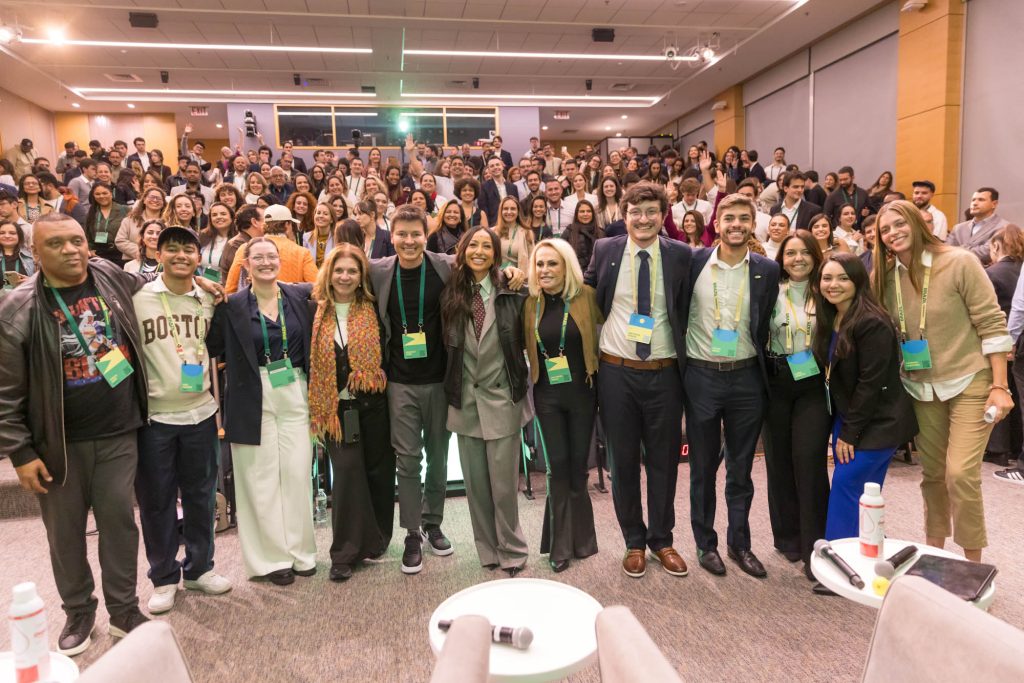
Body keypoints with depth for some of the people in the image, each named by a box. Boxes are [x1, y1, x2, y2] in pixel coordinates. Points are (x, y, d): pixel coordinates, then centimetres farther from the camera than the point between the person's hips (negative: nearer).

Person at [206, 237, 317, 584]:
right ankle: (273, 557, 16)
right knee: (262, 477, 4)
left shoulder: (300, 295, 4)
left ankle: (300, 551, 20)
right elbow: (212, 347, 0)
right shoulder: (232, 306, -1)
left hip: (295, 394, 2)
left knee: (298, 473, 5)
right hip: (254, 399, -2)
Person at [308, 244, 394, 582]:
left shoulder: (372, 310, 3)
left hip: (372, 403, 1)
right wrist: (315, 406, 2)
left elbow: (386, 351, 6)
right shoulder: (316, 311, 3)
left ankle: (376, 539, 29)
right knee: (347, 471, -5)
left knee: (378, 470, 9)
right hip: (336, 407, -1)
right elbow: (307, 356, 6)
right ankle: (346, 552, 6)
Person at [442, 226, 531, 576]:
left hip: (502, 398, -3)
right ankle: (488, 550, 29)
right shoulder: (451, 296, 2)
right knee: (475, 482, 11)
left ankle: (512, 551, 22)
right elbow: (447, 346, 9)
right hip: (465, 399, 3)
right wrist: (452, 388, 6)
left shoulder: (510, 294, -5)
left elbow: (524, 341, 1)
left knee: (504, 481, 1)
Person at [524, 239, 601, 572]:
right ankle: (561, 544, 16)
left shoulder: (586, 296, -7)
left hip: (581, 392, -1)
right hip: (548, 395, 1)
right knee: (558, 465, 1)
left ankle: (577, 536, 28)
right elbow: (525, 346, 9)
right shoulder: (531, 303, 0)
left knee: (578, 464, 9)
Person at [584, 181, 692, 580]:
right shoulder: (605, 250, 0)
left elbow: (686, 311, 6)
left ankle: (661, 539, 30)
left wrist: (687, 364, 0)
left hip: (664, 373, 0)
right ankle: (634, 542, 28)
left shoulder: (680, 255, -1)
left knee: (664, 460, 11)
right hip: (617, 371, 0)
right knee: (623, 461, 10)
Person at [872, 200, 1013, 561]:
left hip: (970, 382, -4)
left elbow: (992, 324, -12)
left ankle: (973, 563, 8)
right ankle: (934, 553, 29)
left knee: (960, 473, -11)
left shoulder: (959, 263, -13)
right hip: (922, 387, 4)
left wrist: (999, 386, -15)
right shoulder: (884, 276, 0)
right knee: (932, 473, 12)